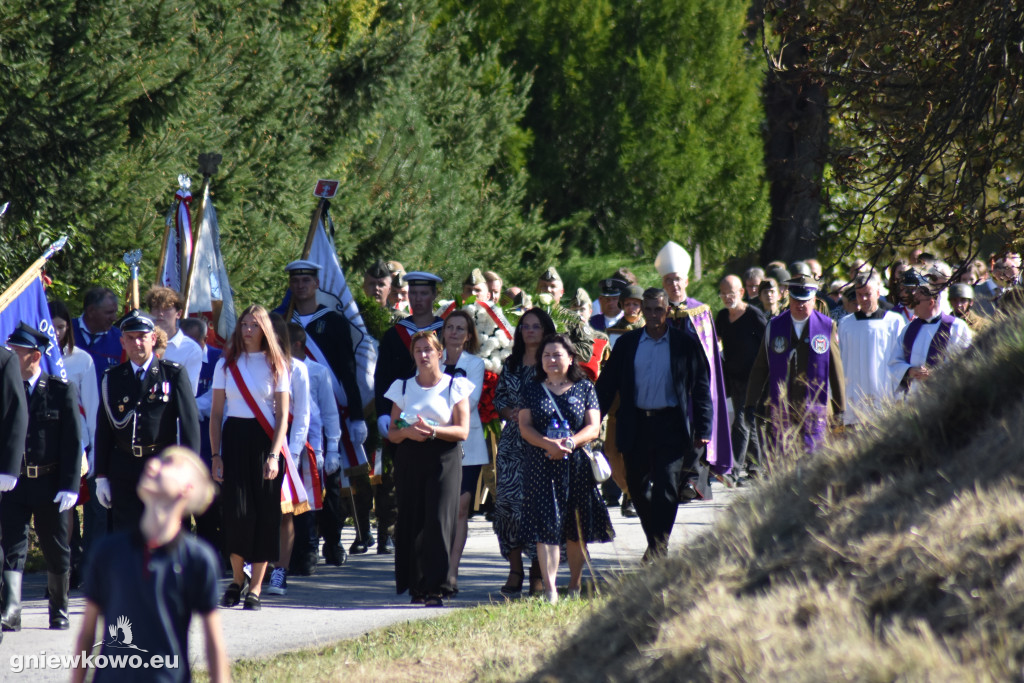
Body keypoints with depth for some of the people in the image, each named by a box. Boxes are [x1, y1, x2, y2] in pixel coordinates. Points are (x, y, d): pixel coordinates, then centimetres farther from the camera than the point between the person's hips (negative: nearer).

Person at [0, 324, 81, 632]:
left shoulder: (62, 391, -3)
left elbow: (73, 442, -5)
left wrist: (70, 486, -12)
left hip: (50, 485, -2)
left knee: (56, 551, 10)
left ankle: (59, 610, 25)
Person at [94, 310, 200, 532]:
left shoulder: (174, 374, 1)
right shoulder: (112, 378, 9)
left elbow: (189, 423, -2)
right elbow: (103, 430, 11)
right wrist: (101, 476, 7)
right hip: (124, 470, 2)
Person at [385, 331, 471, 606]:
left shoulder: (455, 387, 6)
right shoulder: (403, 388, 14)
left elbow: (462, 431, -1)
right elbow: (392, 433, 12)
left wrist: (432, 430, -16)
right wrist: (408, 432, -10)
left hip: (444, 461, -3)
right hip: (410, 460, 3)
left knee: (438, 522, -12)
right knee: (412, 522, -2)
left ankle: (437, 588, -13)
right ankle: (416, 586, 6)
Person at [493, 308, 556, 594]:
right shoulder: (511, 364, 15)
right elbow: (498, 398, 17)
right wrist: (510, 412, -3)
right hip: (512, 441, 4)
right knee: (507, 500, -6)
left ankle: (537, 571, 0)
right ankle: (515, 569, 1)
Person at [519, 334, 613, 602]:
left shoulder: (584, 388, 8)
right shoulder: (532, 390, 9)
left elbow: (593, 427, 1)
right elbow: (525, 427, 1)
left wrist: (571, 442, -18)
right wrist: (548, 444, -18)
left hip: (577, 466, 1)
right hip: (541, 466, -1)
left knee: (576, 529, 6)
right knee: (546, 527, -10)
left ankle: (575, 585, 20)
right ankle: (549, 589, -15)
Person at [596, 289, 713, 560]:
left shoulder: (685, 344, 1)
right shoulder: (627, 343, 7)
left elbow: (701, 388, 2)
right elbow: (607, 384, 9)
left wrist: (703, 429, -4)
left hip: (671, 425, -3)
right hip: (636, 426, 3)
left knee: (666, 487, -10)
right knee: (637, 487, 9)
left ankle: (660, 545, -6)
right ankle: (654, 541, 24)